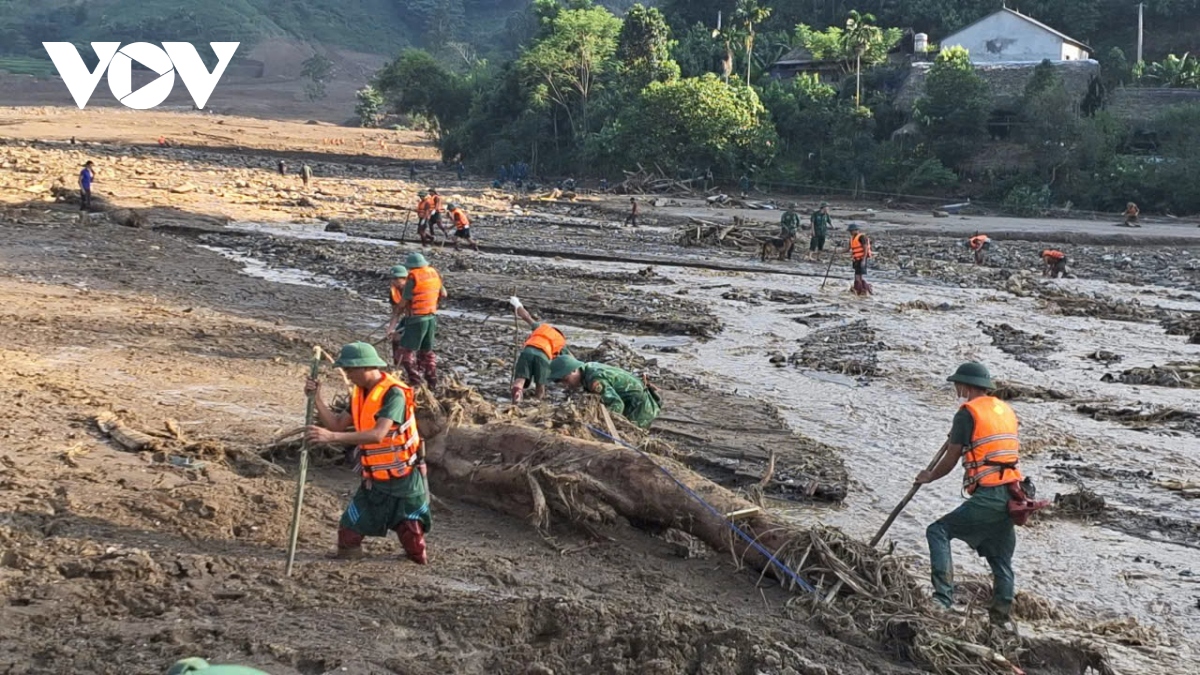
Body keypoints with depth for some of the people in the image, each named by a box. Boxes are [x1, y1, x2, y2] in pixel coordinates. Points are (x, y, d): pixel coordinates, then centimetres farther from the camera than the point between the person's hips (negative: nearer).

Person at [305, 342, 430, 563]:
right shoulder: (359, 393, 3)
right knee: (348, 533, 1)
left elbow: (378, 435, -34)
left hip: (405, 480, -6)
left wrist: (332, 437, -39)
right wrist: (317, 398, -8)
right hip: (374, 480, 6)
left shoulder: (394, 394, -23)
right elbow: (338, 424, 5)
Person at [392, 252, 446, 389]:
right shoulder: (434, 273, 4)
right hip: (432, 317, 7)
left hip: (416, 319, -7)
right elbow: (443, 294, 13)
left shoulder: (413, 277, -17)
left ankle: (415, 381, -6)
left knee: (406, 351, 1)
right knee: (427, 351, 19)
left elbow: (405, 300, -16)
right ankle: (432, 382, 21)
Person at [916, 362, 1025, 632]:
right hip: (1011, 495, 8)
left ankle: (943, 596, -15)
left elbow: (950, 459, -1)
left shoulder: (967, 413, -4)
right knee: (1001, 557, 17)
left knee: (938, 531, -4)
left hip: (987, 496, -8)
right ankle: (1002, 615, 20)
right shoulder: (1007, 410, 17)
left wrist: (929, 477, 18)